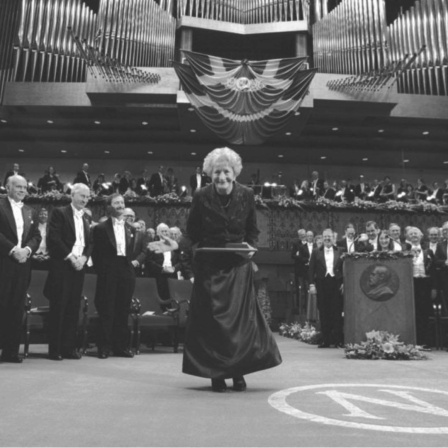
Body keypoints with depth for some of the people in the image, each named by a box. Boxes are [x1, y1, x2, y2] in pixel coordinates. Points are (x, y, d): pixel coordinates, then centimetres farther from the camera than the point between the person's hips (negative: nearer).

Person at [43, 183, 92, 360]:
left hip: (79, 267, 6)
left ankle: (69, 347, 13)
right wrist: (70, 257, -14)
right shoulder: (59, 213, -2)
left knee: (73, 309, 6)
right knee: (58, 308, -2)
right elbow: (53, 239, -11)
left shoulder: (86, 219, 17)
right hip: (61, 266, -6)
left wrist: (83, 258, -4)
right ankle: (54, 349, 5)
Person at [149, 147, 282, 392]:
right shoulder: (201, 196, -8)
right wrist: (176, 244, -19)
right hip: (209, 265, -1)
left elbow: (252, 232, 5)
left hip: (238, 265, 1)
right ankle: (216, 374, 17)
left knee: (241, 317, 1)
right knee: (211, 320, 2)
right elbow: (192, 234, -2)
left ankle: (238, 371, 19)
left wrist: (249, 246, -14)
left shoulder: (246, 195, -5)